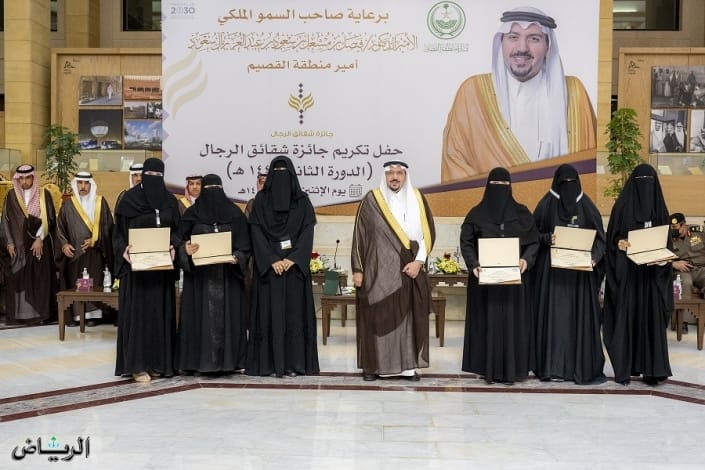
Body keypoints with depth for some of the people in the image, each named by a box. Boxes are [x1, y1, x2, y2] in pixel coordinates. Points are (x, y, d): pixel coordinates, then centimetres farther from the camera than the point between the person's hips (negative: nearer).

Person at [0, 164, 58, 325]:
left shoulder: (44, 195, 2)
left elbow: (48, 218, -3)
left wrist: (40, 239, -12)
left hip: (39, 243, -1)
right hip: (18, 244, 1)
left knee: (40, 278, -3)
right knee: (17, 278, -1)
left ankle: (41, 313, 0)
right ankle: (17, 314, 2)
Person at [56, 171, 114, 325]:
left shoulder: (100, 202, 5)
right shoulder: (68, 204, 8)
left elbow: (107, 226, 3)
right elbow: (60, 227, 8)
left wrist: (94, 240, -9)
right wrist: (64, 244, -7)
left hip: (95, 252, -1)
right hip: (74, 252, 1)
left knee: (94, 283, -5)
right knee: (74, 284, -1)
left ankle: (92, 314, -3)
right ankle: (75, 315, 2)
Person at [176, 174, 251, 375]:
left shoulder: (235, 214, 5)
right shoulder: (191, 214, 5)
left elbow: (245, 244, 2)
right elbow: (181, 241, 2)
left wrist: (237, 257, -17)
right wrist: (186, 251, -21)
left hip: (228, 275, 1)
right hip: (199, 275, 0)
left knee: (226, 314, 0)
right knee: (200, 314, -2)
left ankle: (228, 358, 6)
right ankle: (199, 359, 3)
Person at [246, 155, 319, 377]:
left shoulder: (302, 200, 6)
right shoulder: (261, 199, 4)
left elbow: (307, 232, -1)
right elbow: (256, 233, -2)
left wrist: (292, 259, -14)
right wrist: (272, 260, -14)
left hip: (295, 265, 1)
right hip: (268, 265, 0)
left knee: (294, 312, 0)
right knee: (270, 312, -2)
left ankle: (293, 362, 3)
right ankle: (270, 362, 2)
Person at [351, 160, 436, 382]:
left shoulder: (417, 199, 7)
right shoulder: (371, 200, 0)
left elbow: (428, 233, 6)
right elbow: (360, 235, 0)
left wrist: (418, 261, -6)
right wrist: (357, 269, -4)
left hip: (409, 271, 2)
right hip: (379, 271, -2)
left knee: (409, 318, 3)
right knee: (377, 318, 0)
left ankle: (408, 365, 9)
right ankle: (373, 365, 8)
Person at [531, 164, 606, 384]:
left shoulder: (586, 206, 7)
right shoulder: (546, 205, 3)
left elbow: (599, 236, 5)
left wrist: (594, 257, -12)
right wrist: (547, 239, -17)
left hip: (580, 270, 1)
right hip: (552, 270, -1)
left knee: (581, 315, 0)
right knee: (554, 314, -1)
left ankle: (584, 366, 6)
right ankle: (552, 366, 4)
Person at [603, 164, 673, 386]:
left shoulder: (659, 208, 10)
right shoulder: (622, 205, 2)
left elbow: (667, 240, 10)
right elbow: (611, 236, 1)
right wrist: (619, 243, -21)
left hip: (652, 273, 2)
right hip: (627, 273, -2)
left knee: (652, 317, 0)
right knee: (625, 315, -3)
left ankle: (652, 368, 4)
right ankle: (623, 368, 3)